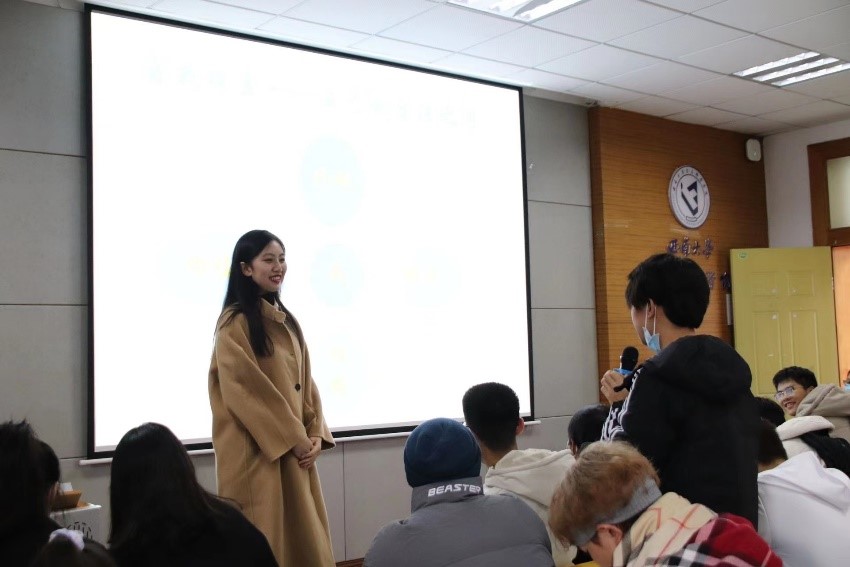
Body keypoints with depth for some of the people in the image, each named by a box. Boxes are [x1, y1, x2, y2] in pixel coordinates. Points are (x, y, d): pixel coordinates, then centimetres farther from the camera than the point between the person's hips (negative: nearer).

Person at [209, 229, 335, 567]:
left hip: (296, 450, 7)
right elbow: (245, 390, -16)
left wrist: (315, 433, 1)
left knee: (302, 536, 10)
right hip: (257, 451, -7)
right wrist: (294, 439, -14)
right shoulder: (235, 323, -10)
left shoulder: (287, 321, 14)